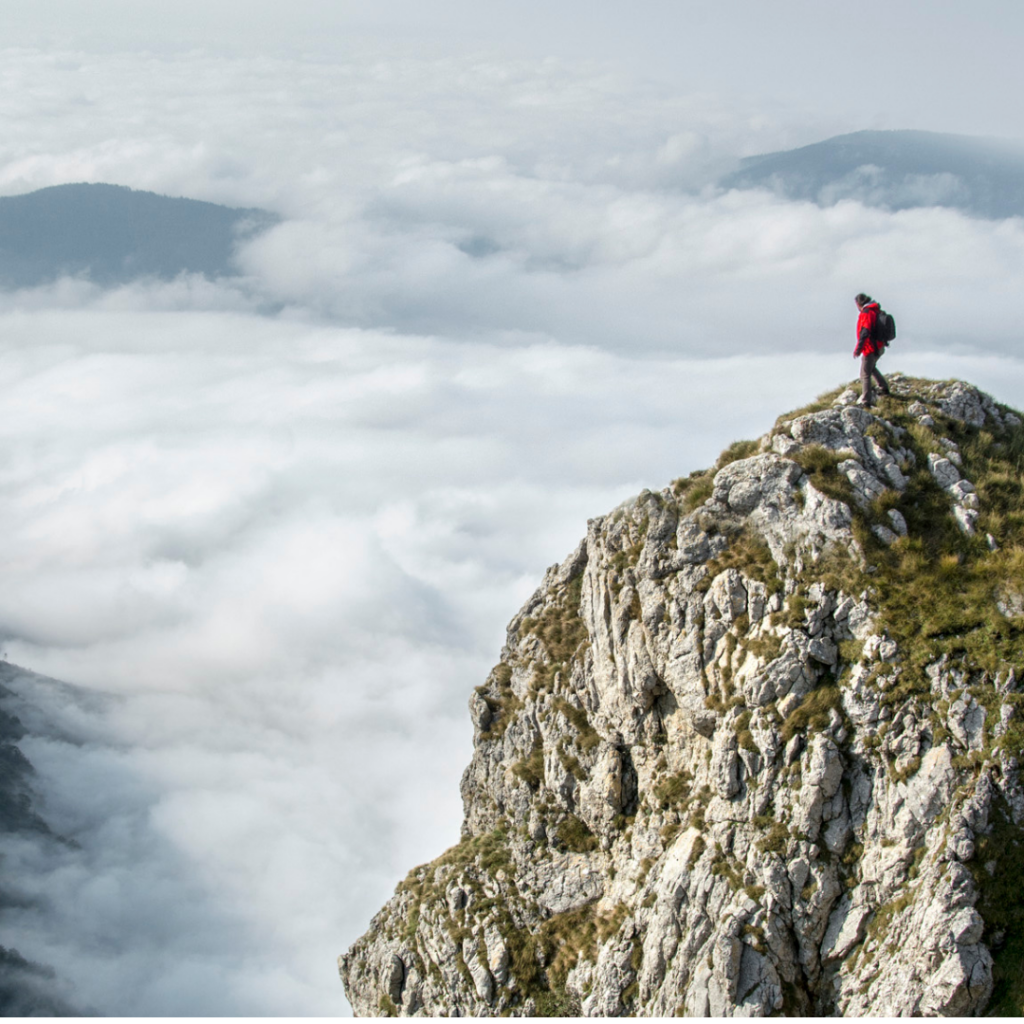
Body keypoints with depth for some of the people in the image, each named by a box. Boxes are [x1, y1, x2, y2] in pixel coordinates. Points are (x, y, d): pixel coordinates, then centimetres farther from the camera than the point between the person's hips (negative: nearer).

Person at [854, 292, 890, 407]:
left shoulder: (866, 314, -18)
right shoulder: (876, 312, 11)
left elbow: (864, 333, -28)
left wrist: (858, 349, -29)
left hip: (870, 349, -9)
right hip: (879, 347, 10)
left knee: (865, 374, -6)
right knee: (872, 368, 31)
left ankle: (866, 401, -9)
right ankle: (884, 388, 40)